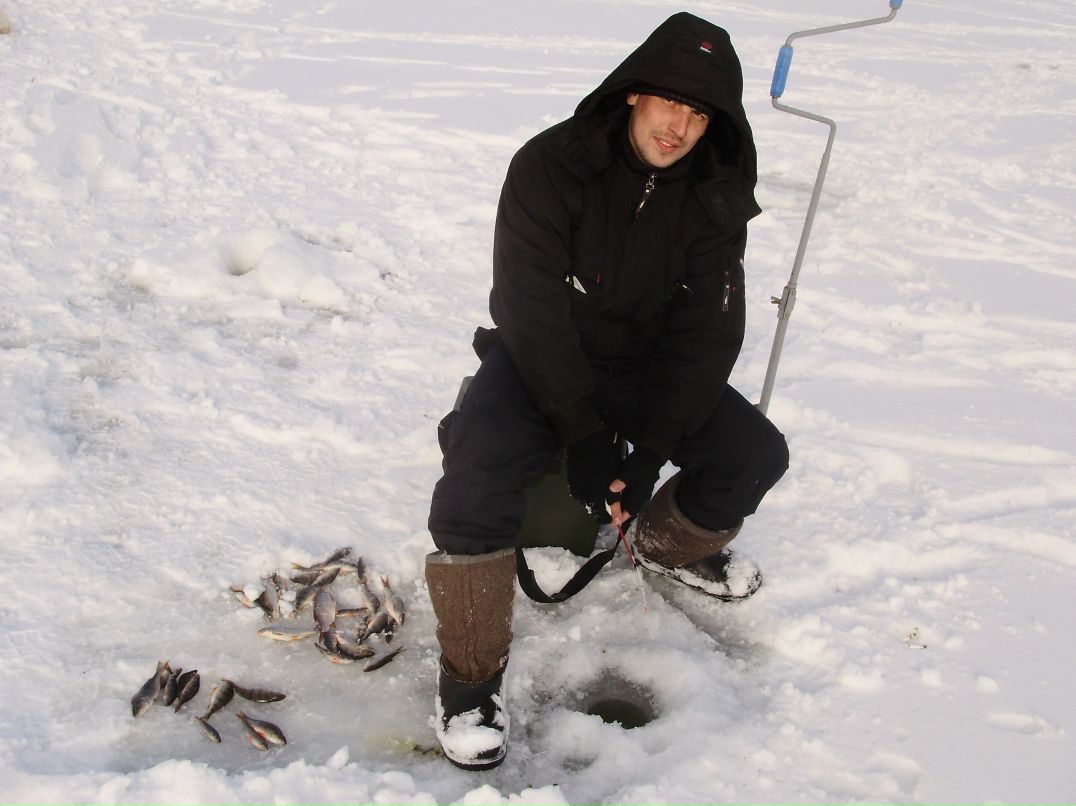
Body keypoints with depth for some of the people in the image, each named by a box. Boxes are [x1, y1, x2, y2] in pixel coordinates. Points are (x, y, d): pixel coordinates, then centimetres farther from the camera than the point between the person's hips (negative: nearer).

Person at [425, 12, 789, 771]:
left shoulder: (716, 195, -6)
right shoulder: (551, 165, -18)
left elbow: (709, 330, -10)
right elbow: (530, 308, -22)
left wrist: (650, 449, -20)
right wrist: (584, 437, -27)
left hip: (649, 363, 4)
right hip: (540, 360, -4)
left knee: (757, 453, -13)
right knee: (477, 475, -31)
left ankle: (666, 544, 19)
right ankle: (472, 672, -11)